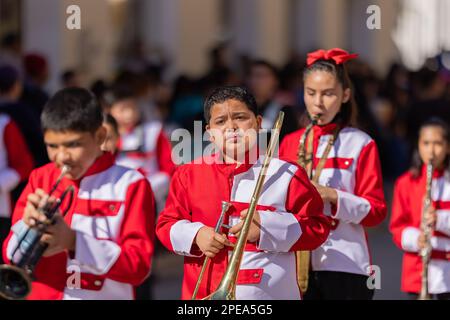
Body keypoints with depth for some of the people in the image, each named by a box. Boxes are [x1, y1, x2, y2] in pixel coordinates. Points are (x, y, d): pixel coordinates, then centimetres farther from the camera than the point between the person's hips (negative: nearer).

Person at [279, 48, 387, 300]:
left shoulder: (360, 144, 3)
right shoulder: (290, 143, 14)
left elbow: (376, 211, -1)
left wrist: (333, 197, -15)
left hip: (346, 266, -3)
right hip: (297, 264, 3)